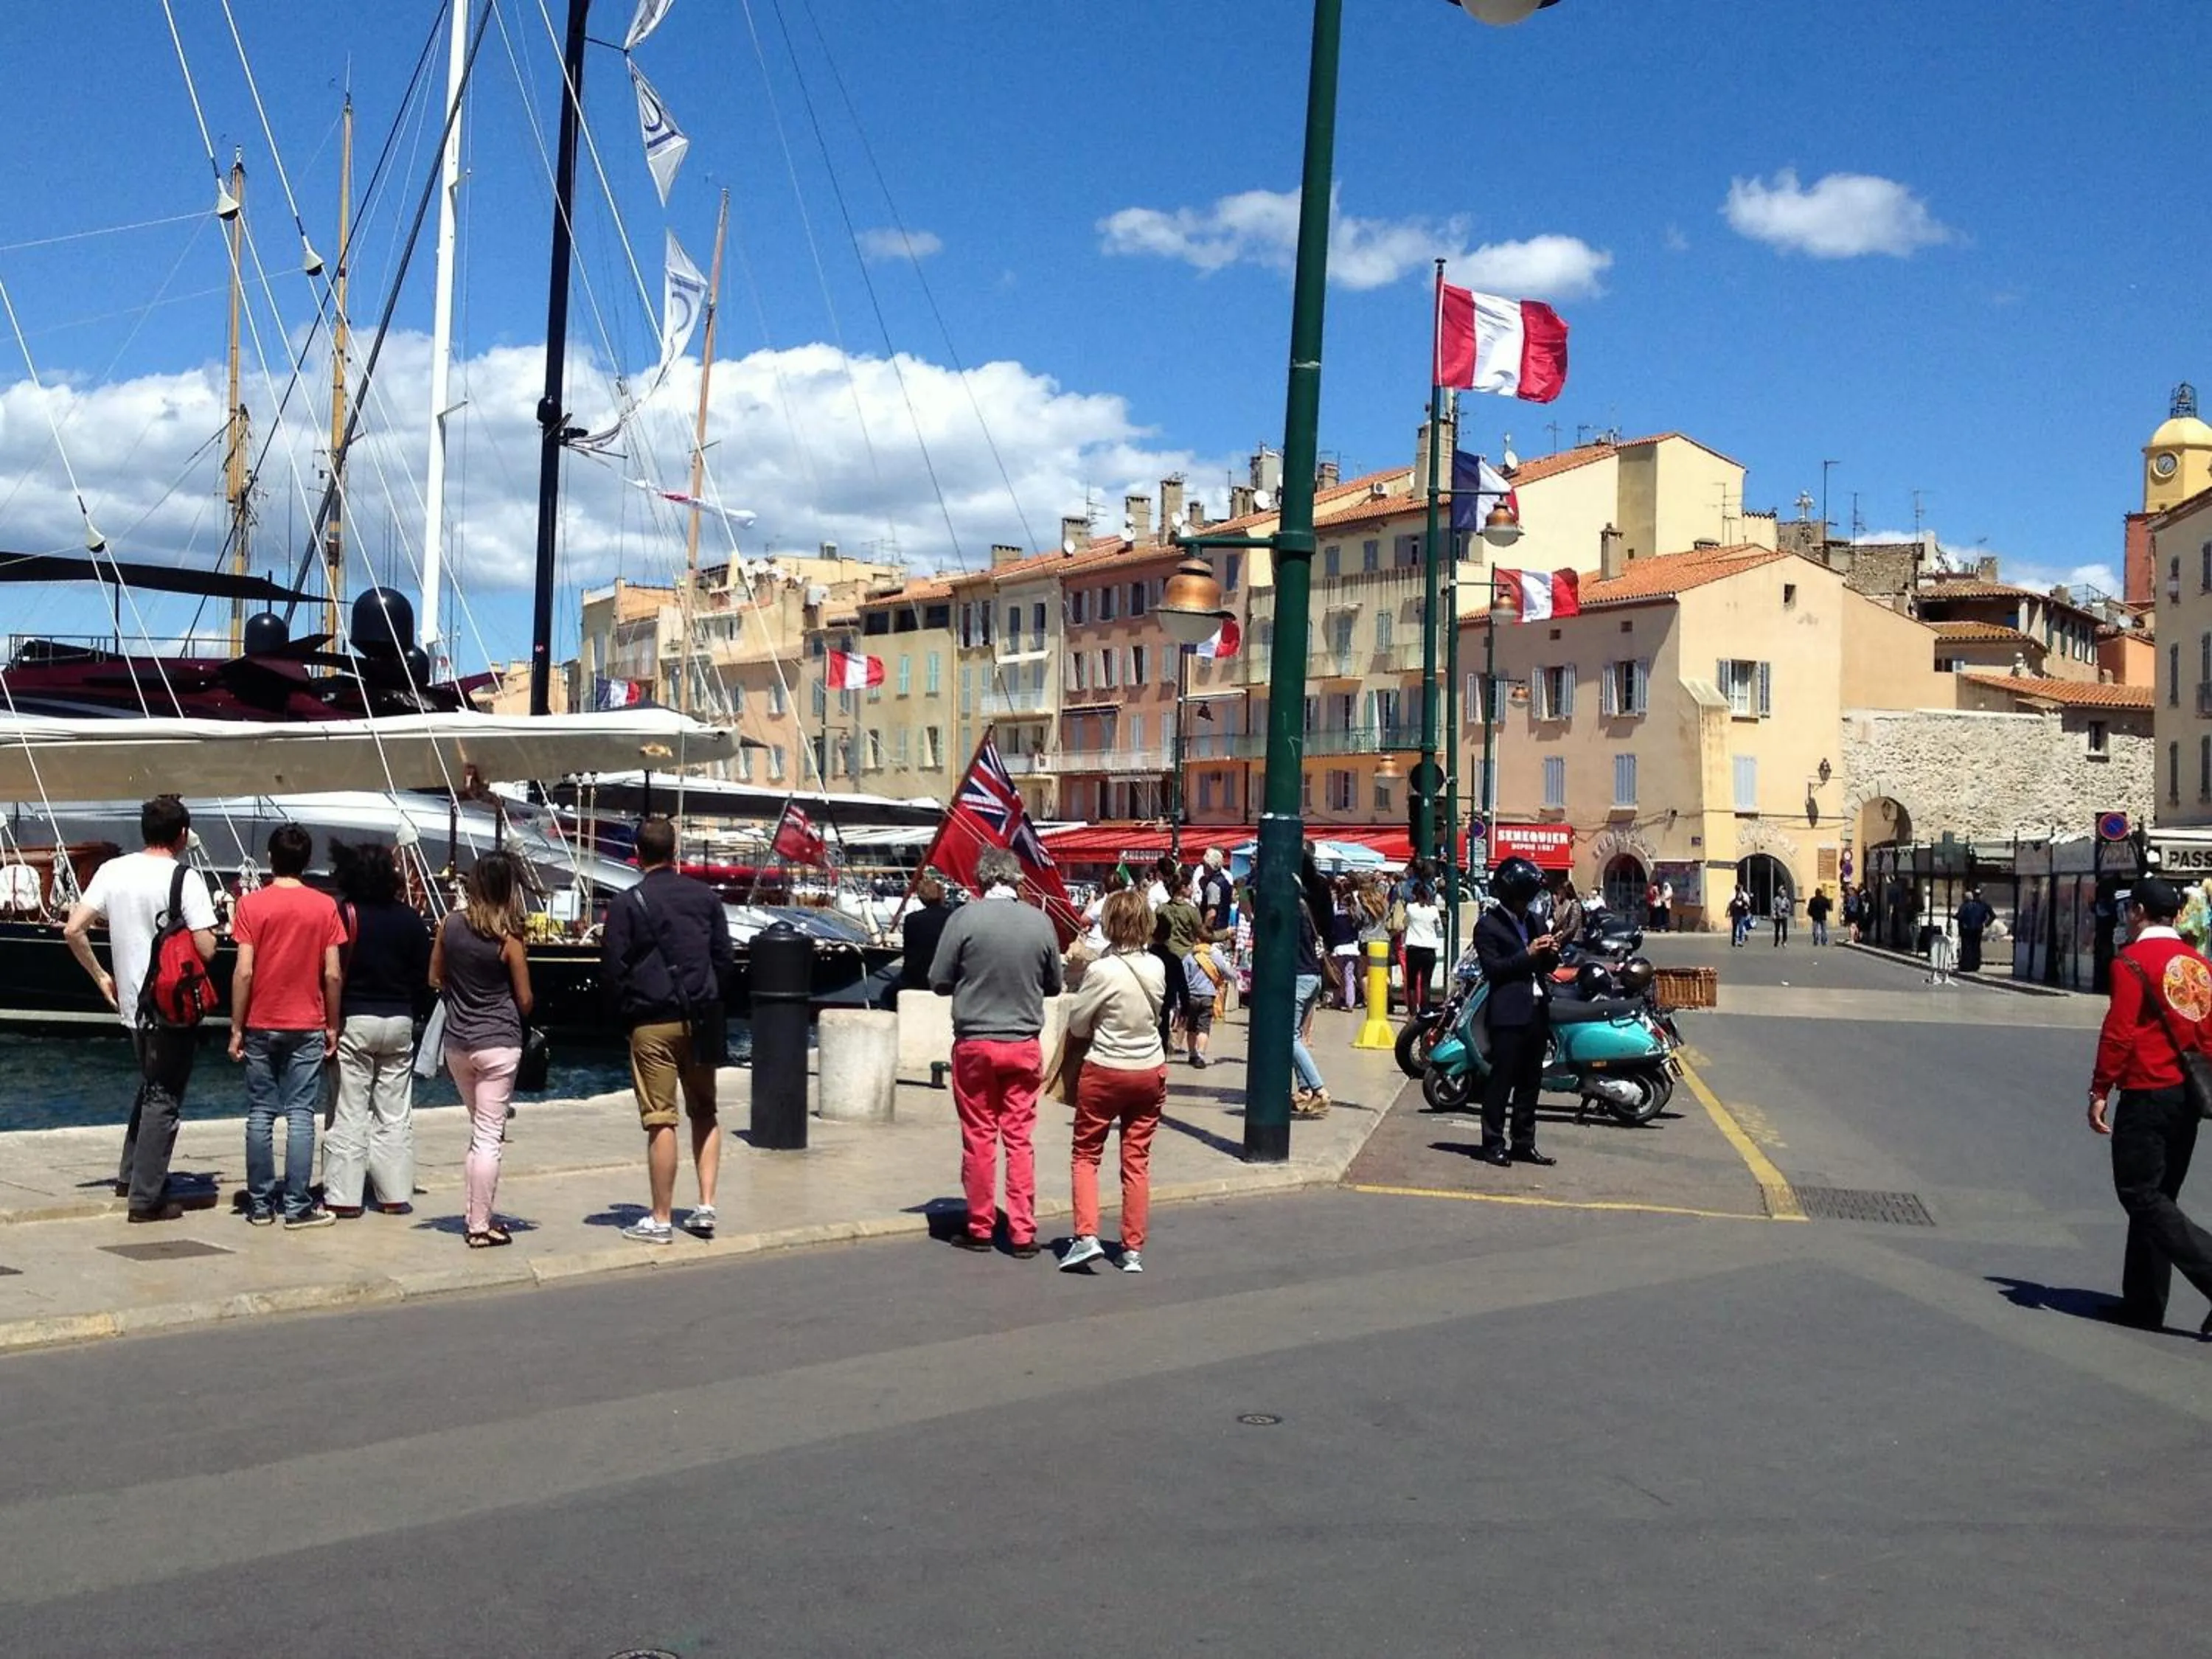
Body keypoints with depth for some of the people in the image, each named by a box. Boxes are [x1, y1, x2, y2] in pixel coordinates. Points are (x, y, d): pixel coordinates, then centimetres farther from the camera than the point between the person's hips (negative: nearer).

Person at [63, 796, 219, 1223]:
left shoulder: (113, 870, 1)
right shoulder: (186, 879, -15)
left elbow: (73, 930, 0)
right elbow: (206, 949, -19)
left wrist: (100, 977, 10)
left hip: (131, 1002, 6)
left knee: (150, 1087, 26)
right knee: (164, 1100, 3)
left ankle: (130, 1175, 31)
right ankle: (146, 1197, 5)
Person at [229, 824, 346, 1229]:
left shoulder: (252, 904, -4)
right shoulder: (325, 906, -2)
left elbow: (244, 972, -7)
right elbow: (332, 975, -3)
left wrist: (236, 1028, -1)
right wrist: (332, 1027, 7)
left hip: (261, 1027, 0)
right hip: (307, 1027, 0)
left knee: (260, 1115, 7)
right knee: (301, 1115, 1)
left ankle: (260, 1204, 11)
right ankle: (298, 1207, 0)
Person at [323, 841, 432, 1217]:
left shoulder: (345, 915, -9)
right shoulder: (411, 919, 2)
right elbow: (423, 976, 6)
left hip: (354, 1020, -3)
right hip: (399, 1021, 3)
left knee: (349, 1113, 2)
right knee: (395, 1114, 9)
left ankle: (343, 1197, 2)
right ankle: (396, 1195, 11)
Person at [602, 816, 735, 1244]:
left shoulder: (627, 904, -7)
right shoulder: (705, 896, 4)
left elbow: (613, 967, -6)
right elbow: (725, 958, 6)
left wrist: (630, 1008, 9)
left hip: (653, 1022, -3)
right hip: (702, 1021, 4)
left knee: (661, 1120, -1)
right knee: (704, 1112, 16)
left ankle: (661, 1219, 5)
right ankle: (706, 1206, 10)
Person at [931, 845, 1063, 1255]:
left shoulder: (965, 918, -11)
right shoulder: (1041, 922, -4)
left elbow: (939, 982, -5)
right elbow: (1054, 985, 8)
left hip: (974, 1043, -2)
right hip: (1025, 1045, 2)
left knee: (979, 1137, 8)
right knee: (1020, 1138, 8)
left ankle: (979, 1228, 16)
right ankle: (1022, 1232, 9)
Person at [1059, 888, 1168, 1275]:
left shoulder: (1103, 971, -18)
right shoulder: (1157, 968, -3)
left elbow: (1077, 1024, -8)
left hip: (1105, 1072, -4)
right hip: (1151, 1072, 4)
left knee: (1086, 1155, 9)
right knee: (1137, 1161, 9)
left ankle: (1086, 1236, -4)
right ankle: (1133, 1250, 12)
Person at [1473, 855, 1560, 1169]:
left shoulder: (1532, 922, 17)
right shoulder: (1488, 926, -5)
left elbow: (1547, 967, 21)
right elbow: (1492, 968, -15)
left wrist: (1551, 954, -1)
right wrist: (1528, 954, -19)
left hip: (1537, 1010, 7)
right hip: (1509, 1013, -7)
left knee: (1530, 1082, 10)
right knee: (1501, 1080, -4)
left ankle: (1523, 1143, 18)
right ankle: (1493, 1144, 1)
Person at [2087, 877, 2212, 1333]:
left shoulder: (2133, 960, -11)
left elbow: (2119, 1031, -16)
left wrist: (2100, 1091, -11)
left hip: (2147, 1094, -8)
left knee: (2141, 1196, -3)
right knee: (2158, 1196, 13)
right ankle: (2144, 1304, 17)